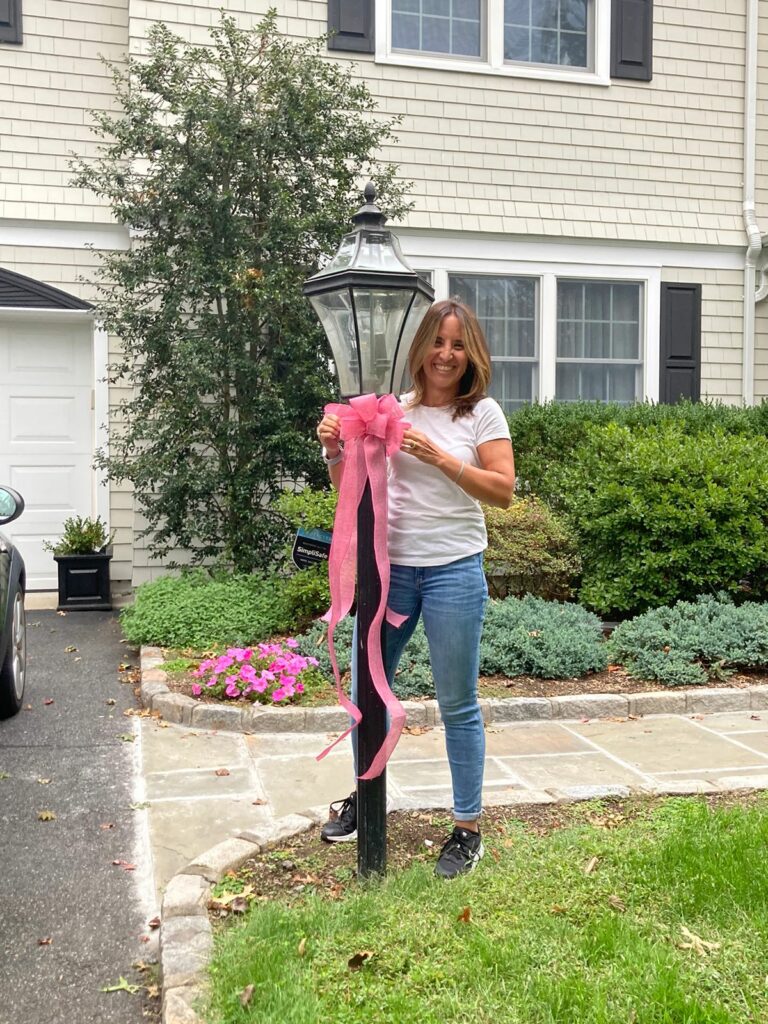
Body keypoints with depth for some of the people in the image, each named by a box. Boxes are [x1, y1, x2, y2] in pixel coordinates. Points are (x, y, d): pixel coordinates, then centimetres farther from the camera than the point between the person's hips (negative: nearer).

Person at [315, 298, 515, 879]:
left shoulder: (483, 413, -1)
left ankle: (468, 829, 19)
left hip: (454, 570, -3)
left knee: (458, 705, 5)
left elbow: (503, 491, -8)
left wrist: (440, 457, -17)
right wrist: (335, 451, -10)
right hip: (390, 565, 4)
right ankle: (365, 797, 37)